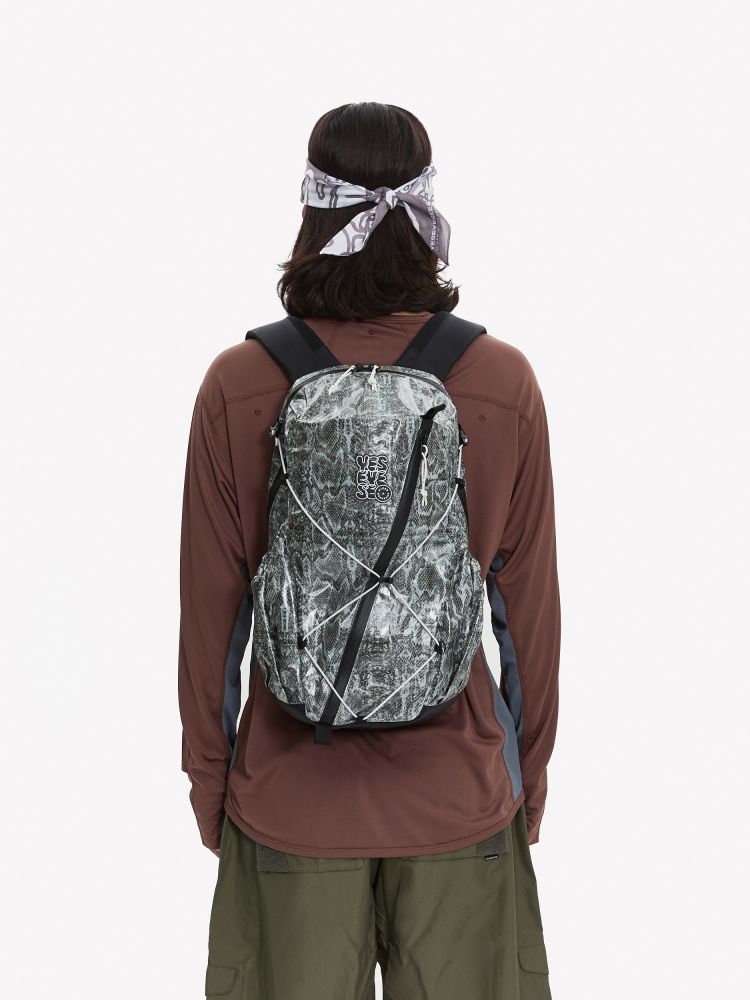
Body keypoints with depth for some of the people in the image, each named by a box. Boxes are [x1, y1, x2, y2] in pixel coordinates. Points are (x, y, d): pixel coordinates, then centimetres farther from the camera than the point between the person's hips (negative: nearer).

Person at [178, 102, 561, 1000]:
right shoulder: (505, 383, -10)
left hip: (290, 797, 0)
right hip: (459, 793, 1)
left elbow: (211, 607, -5)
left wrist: (207, 772, 9)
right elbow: (527, 605, -3)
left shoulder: (237, 385, -12)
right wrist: (531, 769, 11)